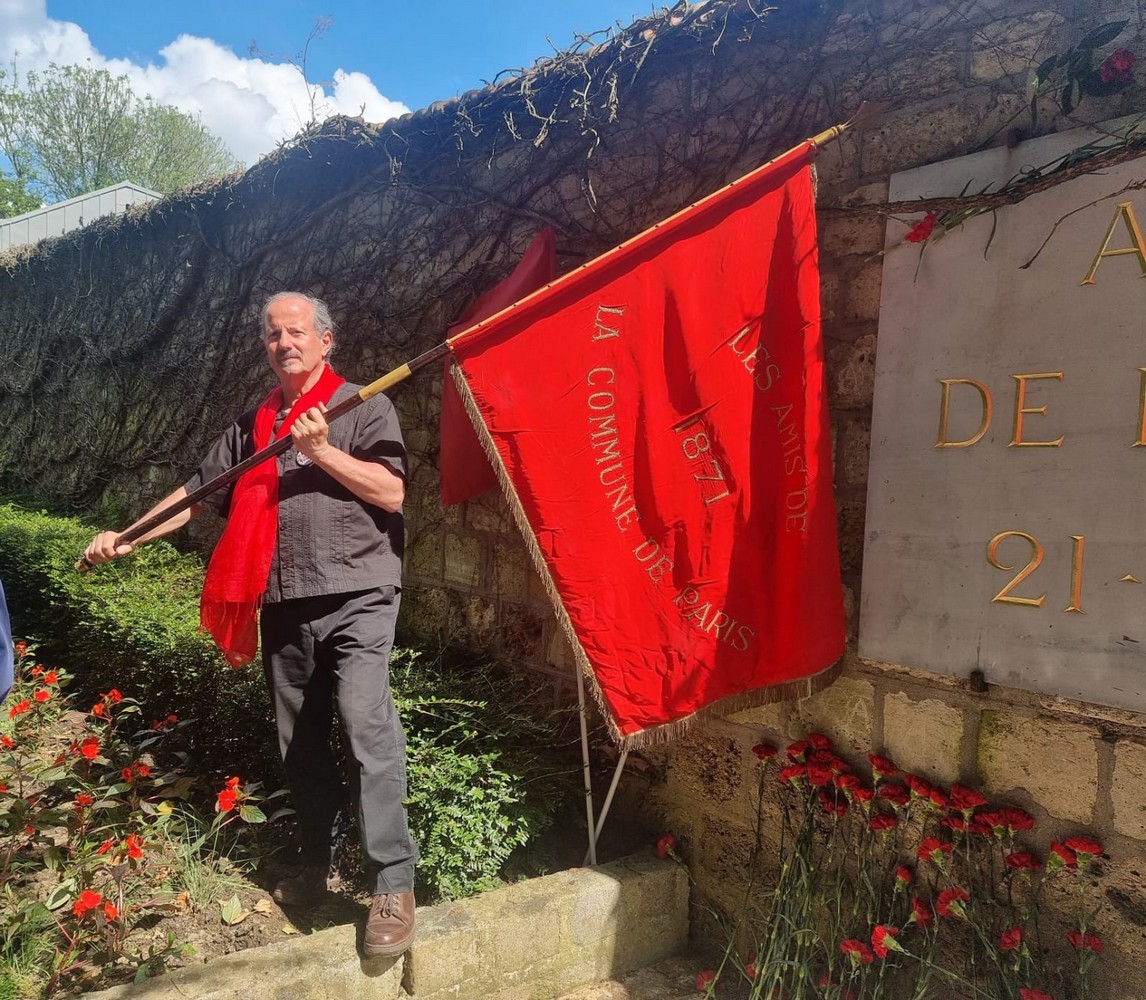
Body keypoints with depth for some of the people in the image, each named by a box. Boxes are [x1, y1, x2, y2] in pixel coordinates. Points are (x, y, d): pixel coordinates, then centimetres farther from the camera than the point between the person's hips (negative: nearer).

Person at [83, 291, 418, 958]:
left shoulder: (363, 407, 1)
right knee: (301, 743, 13)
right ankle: (315, 862, 30)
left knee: (367, 727, -16)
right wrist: (126, 537, 16)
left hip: (354, 600, -5)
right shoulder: (252, 426, 17)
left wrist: (323, 452, -15)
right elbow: (198, 494, 21)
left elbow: (392, 493, -9)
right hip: (283, 608, 6)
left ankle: (394, 885, -7)